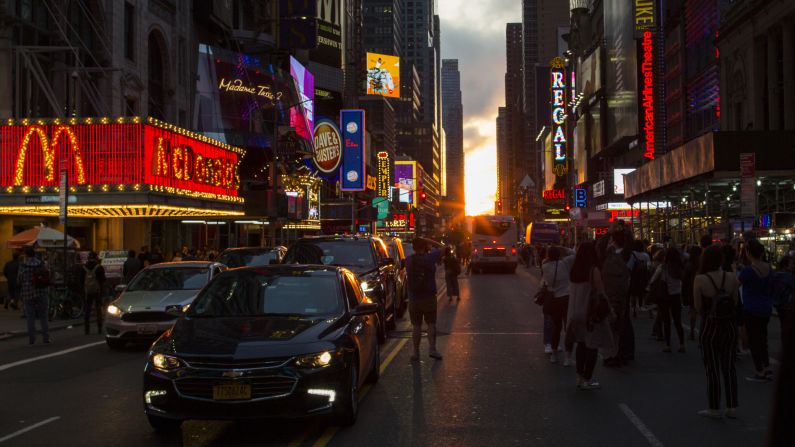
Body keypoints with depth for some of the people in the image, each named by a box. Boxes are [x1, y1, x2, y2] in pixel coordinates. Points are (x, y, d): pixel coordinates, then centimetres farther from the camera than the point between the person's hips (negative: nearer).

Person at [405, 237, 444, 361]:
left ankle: (416, 352, 7)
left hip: (413, 298, 2)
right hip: (429, 297, -2)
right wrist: (426, 240, 6)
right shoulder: (430, 257, -10)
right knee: (431, 323, 9)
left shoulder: (408, 260, -3)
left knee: (416, 326, 7)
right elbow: (440, 247, 6)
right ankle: (432, 348, 0)